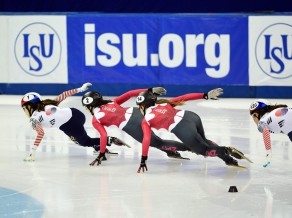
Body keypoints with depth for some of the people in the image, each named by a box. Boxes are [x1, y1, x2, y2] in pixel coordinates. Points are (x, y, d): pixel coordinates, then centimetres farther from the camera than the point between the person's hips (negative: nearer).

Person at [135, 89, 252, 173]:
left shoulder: (146, 121, 13)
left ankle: (224, 152, -13)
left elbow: (146, 139, 2)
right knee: (203, 141, 34)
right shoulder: (164, 104, 26)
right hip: (192, 116, 6)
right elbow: (185, 97, 21)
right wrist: (206, 95, 22)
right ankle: (227, 150, 11)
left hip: (183, 130, -6)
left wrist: (143, 160, 6)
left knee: (203, 150, 16)